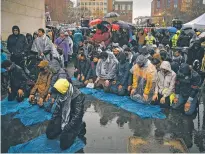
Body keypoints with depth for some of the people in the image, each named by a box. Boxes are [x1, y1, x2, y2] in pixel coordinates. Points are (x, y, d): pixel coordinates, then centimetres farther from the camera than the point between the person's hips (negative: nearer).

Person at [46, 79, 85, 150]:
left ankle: (80, 126, 7)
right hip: (62, 116, 6)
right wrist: (53, 119, 1)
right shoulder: (61, 93, -10)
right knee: (50, 134, -2)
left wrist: (66, 129, -24)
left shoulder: (78, 96, -29)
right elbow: (58, 107, 7)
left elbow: (77, 116, -25)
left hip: (73, 120, -6)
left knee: (64, 144, -12)